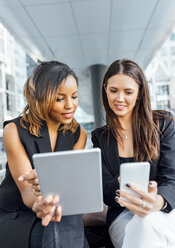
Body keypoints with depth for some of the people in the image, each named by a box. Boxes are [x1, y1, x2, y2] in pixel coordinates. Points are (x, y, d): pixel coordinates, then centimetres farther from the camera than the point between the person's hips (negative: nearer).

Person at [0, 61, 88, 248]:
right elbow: (27, 190, -16)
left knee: (69, 220, -30)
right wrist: (39, 204, -40)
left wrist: (54, 202, -32)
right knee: (56, 233, -33)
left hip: (59, 216, 4)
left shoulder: (78, 135, 2)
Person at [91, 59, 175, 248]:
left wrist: (157, 202, -33)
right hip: (122, 217, 2)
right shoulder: (99, 137, 7)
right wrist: (121, 184, -25)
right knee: (144, 226, -34)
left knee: (148, 224, -36)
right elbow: (104, 190, 1)